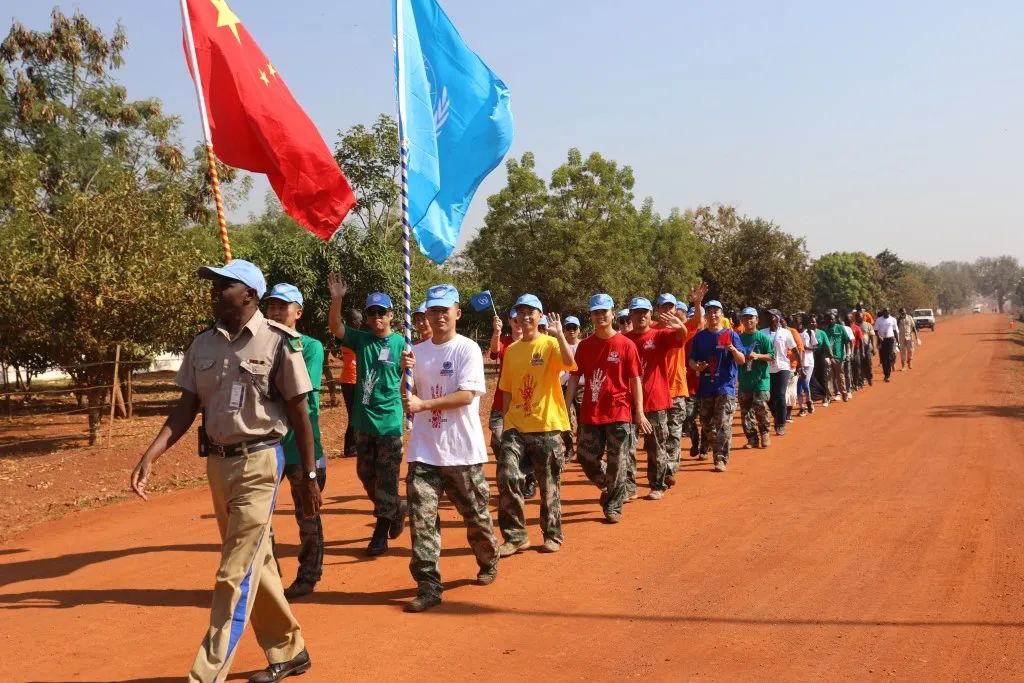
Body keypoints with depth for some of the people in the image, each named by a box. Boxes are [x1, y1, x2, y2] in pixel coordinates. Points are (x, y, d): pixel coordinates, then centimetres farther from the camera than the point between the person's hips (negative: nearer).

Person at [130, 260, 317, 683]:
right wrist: (151, 455, -7)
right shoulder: (203, 344, 5)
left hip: (258, 463, -6)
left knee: (236, 575, -4)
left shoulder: (279, 343, -10)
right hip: (217, 462, 6)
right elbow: (187, 406, 6)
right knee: (255, 564, 17)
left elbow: (299, 414, -7)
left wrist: (309, 477, -5)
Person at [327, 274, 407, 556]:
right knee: (365, 473, 15)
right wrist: (337, 299, -28)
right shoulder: (361, 339, 2)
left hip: (389, 420, -4)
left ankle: (381, 532, 12)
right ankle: (396, 508, 37)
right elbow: (334, 326, -12)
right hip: (363, 419, 4)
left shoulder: (400, 344, -5)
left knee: (386, 477, 1)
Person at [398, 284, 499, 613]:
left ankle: (488, 563, 37)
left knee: (475, 514, 11)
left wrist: (423, 404, -23)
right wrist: (406, 372, -7)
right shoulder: (417, 352, 9)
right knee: (421, 516, -5)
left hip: (462, 450, -3)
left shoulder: (467, 349, -6)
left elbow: (467, 395, -17)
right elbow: (411, 397, 12)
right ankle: (428, 586, 0)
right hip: (424, 450, 4)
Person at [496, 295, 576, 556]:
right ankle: (515, 536, 4)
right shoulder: (511, 350, 10)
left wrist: (559, 334, -33)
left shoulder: (550, 344, -4)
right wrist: (506, 420, 12)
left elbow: (569, 363, -26)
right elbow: (507, 390, 14)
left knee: (549, 484, 7)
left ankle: (553, 535, 24)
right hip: (516, 426, 4)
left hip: (547, 426, -3)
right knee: (507, 477, -10)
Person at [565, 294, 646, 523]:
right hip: (590, 412, 3)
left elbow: (635, 379, -2)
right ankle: (607, 487, 35)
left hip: (619, 412, -3)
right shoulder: (584, 345, 5)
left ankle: (613, 506, 16)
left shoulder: (626, 345, -4)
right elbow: (574, 377, 7)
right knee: (587, 459, 7)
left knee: (617, 463, 1)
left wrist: (639, 412, -6)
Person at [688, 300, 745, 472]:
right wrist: (697, 366, -11)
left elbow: (742, 360, -6)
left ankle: (721, 459, -7)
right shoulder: (700, 336, 9)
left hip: (725, 386, -4)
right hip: (705, 386, 4)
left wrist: (733, 349, -26)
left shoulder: (731, 334, -1)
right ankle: (715, 450, 29)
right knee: (706, 424, 11)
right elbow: (691, 360, 11)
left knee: (723, 424, -9)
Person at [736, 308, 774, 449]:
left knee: (760, 408, -11)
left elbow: (772, 356, -4)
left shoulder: (763, 337, -1)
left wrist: (758, 356, -18)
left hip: (761, 379, -4)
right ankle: (753, 438, 13)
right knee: (745, 411, 3)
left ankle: (764, 433, 13)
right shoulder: (739, 338, 9)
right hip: (744, 380, 4)